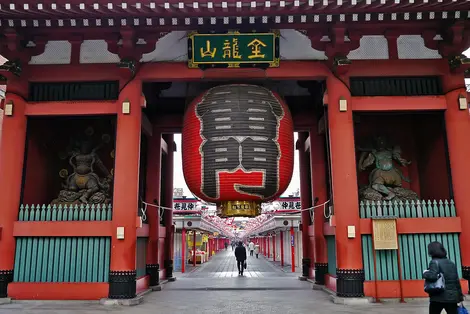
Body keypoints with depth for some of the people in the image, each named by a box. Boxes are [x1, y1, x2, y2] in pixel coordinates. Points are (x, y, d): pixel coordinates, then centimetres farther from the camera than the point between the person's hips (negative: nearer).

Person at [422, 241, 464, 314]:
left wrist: (425, 273, -5)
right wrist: (460, 297, 18)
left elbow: (432, 276, -26)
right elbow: (457, 281, 14)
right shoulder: (451, 263, 12)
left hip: (438, 297, -6)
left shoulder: (435, 262, -9)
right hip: (452, 297, 6)